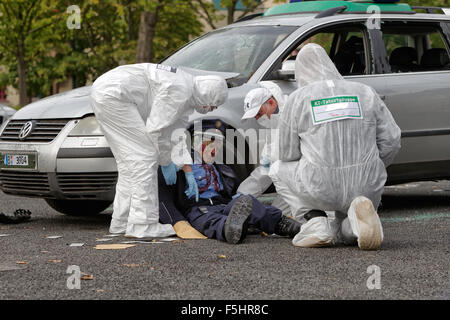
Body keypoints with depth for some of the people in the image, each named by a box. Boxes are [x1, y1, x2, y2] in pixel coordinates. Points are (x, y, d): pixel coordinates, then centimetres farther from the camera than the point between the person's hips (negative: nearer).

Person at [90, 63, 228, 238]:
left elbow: (176, 135, 21)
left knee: (130, 160, 14)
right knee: (143, 157, -10)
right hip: (112, 95, -11)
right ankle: (142, 226, -10)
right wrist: (166, 162, -3)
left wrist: (188, 174, 19)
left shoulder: (187, 97, 15)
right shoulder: (179, 90, -17)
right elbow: (155, 129, -17)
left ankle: (121, 223, 17)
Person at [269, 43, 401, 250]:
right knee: (345, 232, 32)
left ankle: (316, 222, 5)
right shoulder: (365, 93, 9)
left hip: (321, 189, -3)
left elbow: (288, 155, 6)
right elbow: (391, 140, 5)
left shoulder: (297, 99, 2)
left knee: (278, 169, 28)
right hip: (367, 189, 3)